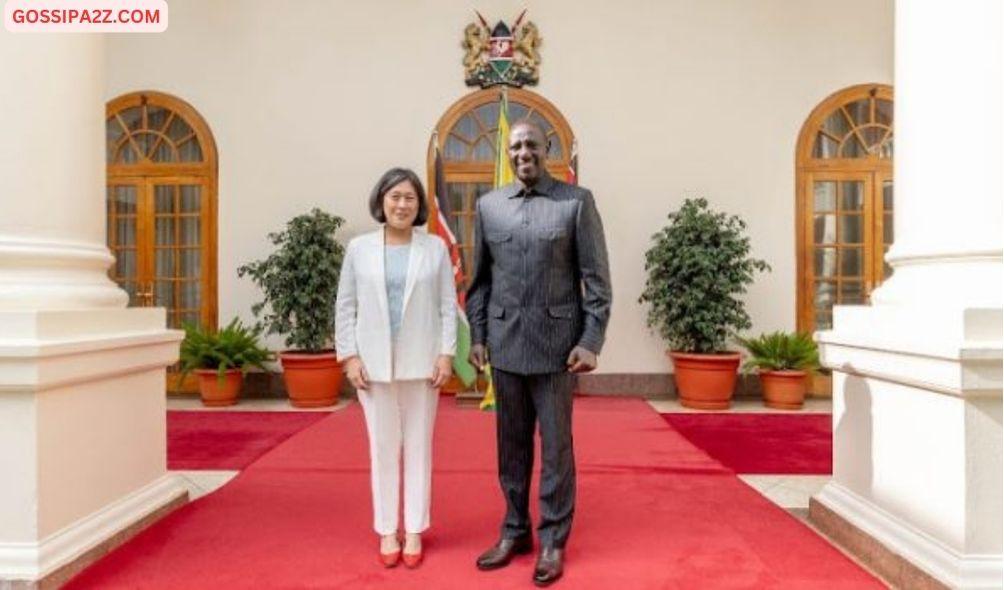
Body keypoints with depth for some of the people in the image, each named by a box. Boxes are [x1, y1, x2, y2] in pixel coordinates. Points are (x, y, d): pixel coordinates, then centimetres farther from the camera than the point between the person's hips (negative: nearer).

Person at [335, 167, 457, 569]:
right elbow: (346, 307, 4)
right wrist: (349, 356, -3)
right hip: (375, 364, 0)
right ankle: (387, 531, 21)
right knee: (383, 449, 8)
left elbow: (448, 305, 1)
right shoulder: (359, 248, 3)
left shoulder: (435, 248, 2)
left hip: (422, 364, 0)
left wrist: (446, 354, -6)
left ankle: (414, 531, 21)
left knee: (419, 448, 8)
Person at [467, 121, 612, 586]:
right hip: (505, 342, 3)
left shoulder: (577, 201, -2)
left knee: (555, 445, 5)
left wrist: (591, 340, -10)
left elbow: (596, 278, -4)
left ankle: (553, 541, 20)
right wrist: (476, 335, 6)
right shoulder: (488, 205, 8)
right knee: (512, 443, 13)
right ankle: (515, 531, 28)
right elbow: (479, 278, 11)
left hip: (557, 342, -3)